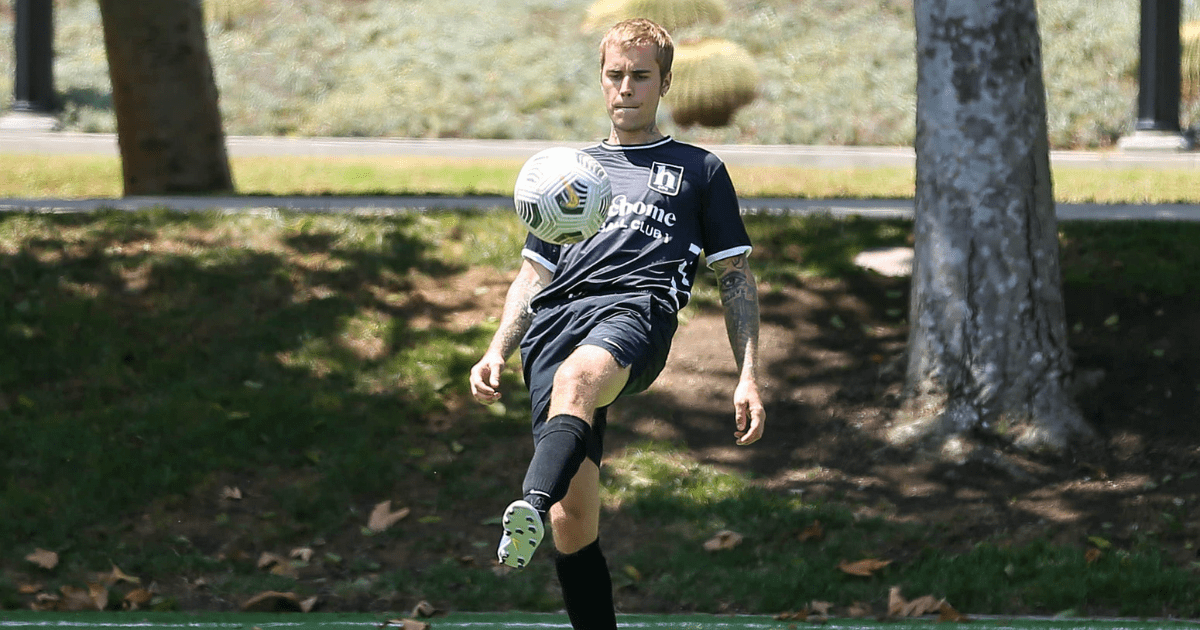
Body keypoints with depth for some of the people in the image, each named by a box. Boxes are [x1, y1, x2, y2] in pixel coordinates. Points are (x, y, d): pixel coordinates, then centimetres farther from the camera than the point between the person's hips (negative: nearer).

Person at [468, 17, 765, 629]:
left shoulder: (699, 170, 24)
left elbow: (735, 277, 21)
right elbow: (533, 274, 31)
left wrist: (748, 377, 9)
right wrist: (496, 353, 15)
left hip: (638, 307, -4)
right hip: (555, 318, 4)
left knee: (575, 378, -42)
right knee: (572, 518, -12)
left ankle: (529, 509, -67)